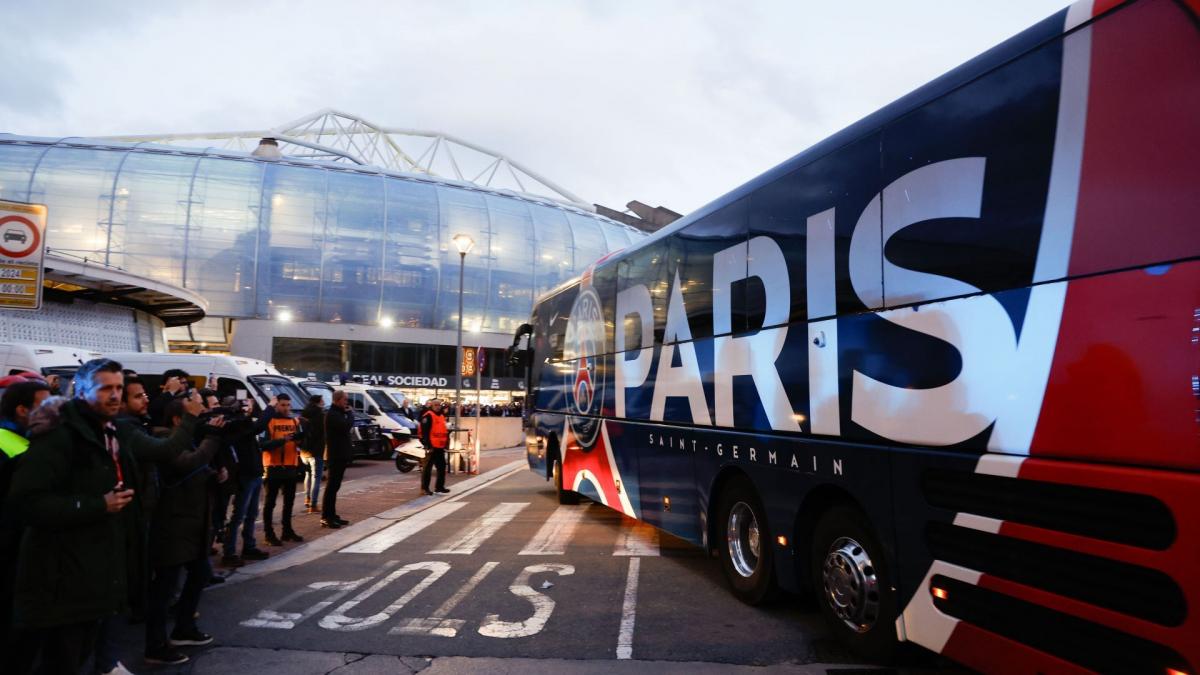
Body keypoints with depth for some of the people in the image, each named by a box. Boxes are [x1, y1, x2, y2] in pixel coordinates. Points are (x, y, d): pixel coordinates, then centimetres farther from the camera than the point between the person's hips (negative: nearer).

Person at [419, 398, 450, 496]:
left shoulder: (441, 416, 18)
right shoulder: (428, 416, -10)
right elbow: (425, 432, -17)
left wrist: (446, 443, 18)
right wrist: (428, 446, -20)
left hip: (440, 447, 9)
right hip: (432, 447, -9)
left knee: (442, 467, 12)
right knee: (427, 467, -2)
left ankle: (440, 486, 22)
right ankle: (424, 488, 3)